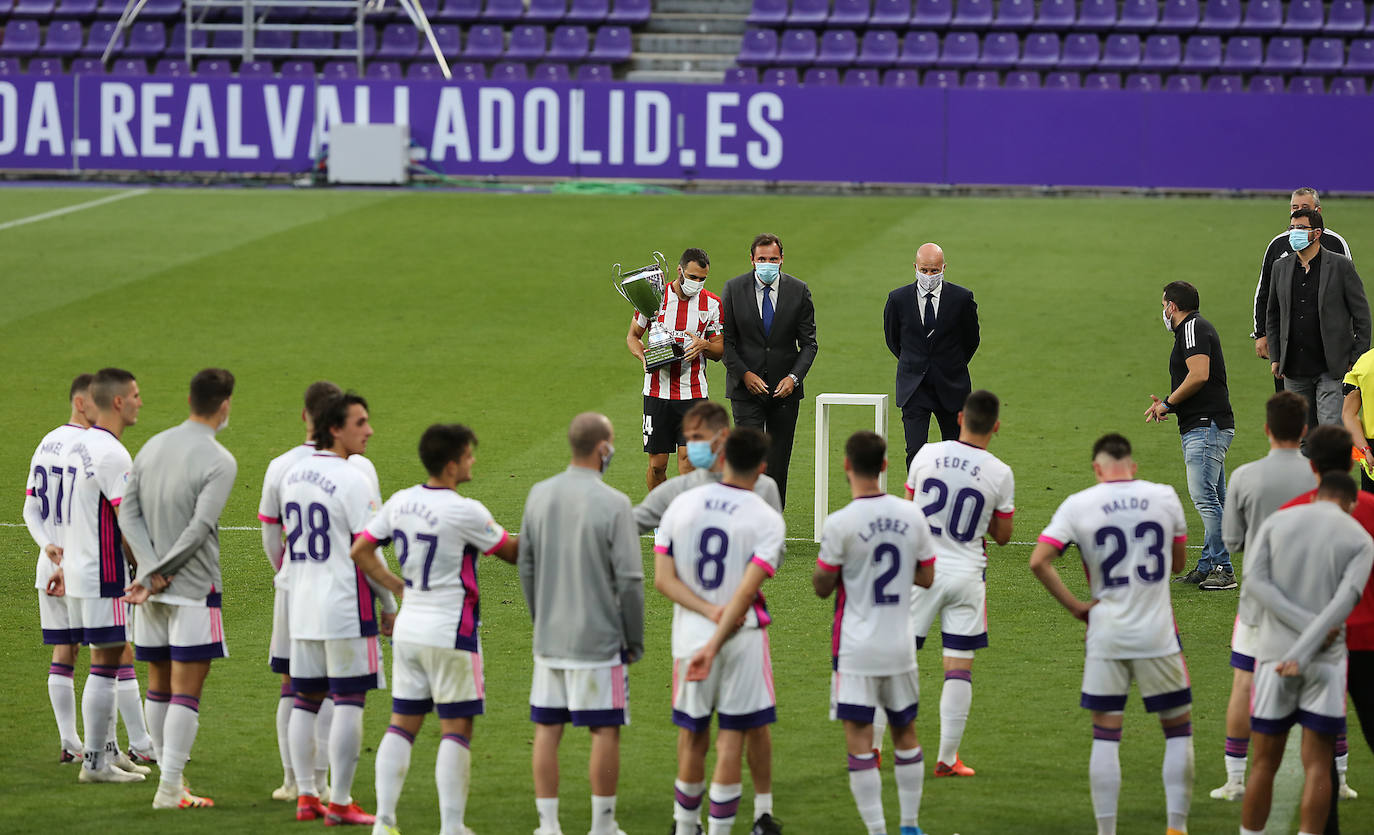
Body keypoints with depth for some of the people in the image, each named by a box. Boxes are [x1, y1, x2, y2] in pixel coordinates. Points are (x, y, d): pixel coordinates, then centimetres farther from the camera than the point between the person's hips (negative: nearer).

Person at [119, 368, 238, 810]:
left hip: (153, 593, 6)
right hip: (194, 590, -6)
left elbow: (128, 513, 2)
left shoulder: (152, 447, 8)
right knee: (186, 689, -4)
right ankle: (169, 788, -7)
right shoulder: (219, 462, -12)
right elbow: (199, 529, -18)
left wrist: (154, 571, -6)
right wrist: (154, 577, -12)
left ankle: (170, 773, 21)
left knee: (159, 685, 14)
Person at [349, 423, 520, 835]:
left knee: (402, 724, 10)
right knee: (456, 730, 0)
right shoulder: (466, 513, -16)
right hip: (450, 633, -6)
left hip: (408, 630, 6)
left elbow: (360, 551, 9)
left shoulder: (401, 502, 3)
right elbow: (512, 552, -4)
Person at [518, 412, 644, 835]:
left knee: (547, 728, 10)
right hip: (599, 638, -5)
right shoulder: (614, 504, -13)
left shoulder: (539, 495, 4)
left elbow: (526, 566, 12)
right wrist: (634, 641, -1)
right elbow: (629, 579, -12)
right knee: (605, 730, 4)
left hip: (549, 638, 5)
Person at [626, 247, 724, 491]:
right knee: (657, 464, 3)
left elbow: (720, 351, 8)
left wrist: (704, 346, -15)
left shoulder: (712, 304, 2)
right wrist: (644, 356, -9)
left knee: (688, 459, -13)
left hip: (694, 393, 0)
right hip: (658, 391, 0)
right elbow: (632, 336, 12)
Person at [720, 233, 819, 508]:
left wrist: (794, 377, -12)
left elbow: (809, 343, 3)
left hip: (784, 389, 2)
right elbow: (725, 340, 0)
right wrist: (744, 374, -13)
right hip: (746, 388, -2)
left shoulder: (798, 291, 0)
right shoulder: (734, 289, -2)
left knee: (778, 462, 6)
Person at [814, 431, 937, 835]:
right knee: (906, 734, 17)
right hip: (901, 645, 4)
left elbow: (822, 586, -7)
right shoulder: (912, 516, -2)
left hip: (857, 647, -4)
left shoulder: (840, 523, -15)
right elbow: (926, 577, 7)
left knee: (859, 741, -1)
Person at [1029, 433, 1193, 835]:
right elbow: (1178, 563, 11)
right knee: (1178, 728, 12)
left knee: (1105, 735, 6)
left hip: (1105, 636, 0)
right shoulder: (1164, 497, 0)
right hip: (1157, 635, 0)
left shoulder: (1078, 505, -4)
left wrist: (1075, 606, -2)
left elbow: (1038, 561, -10)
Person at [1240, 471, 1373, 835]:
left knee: (1265, 763, 10)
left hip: (1273, 654, 1)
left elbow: (1254, 581, -6)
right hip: (1327, 661, -1)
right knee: (1316, 767, 1)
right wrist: (1302, 655, -19)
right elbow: (1345, 601, -12)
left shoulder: (1275, 522, 8)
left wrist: (1309, 625, -11)